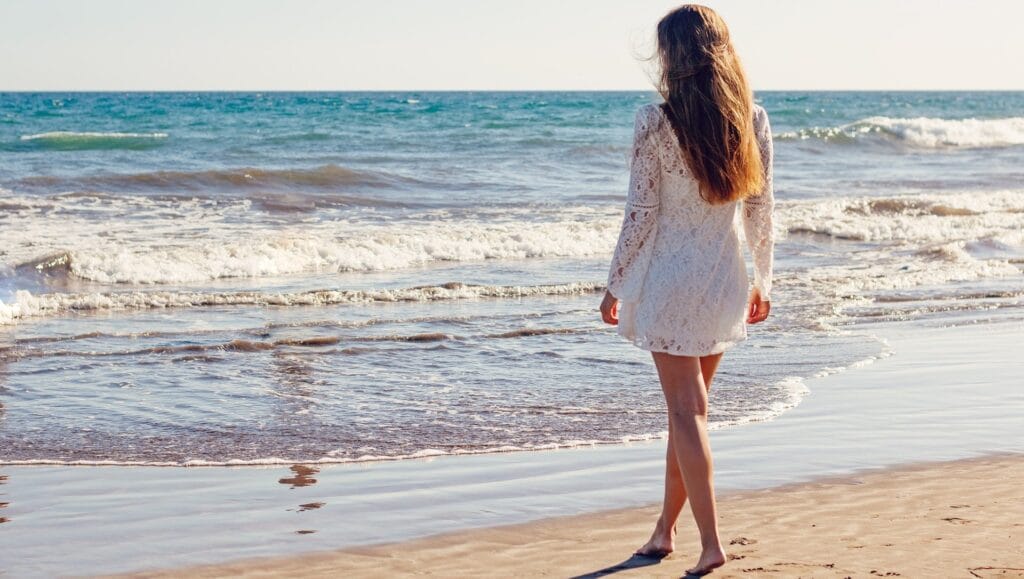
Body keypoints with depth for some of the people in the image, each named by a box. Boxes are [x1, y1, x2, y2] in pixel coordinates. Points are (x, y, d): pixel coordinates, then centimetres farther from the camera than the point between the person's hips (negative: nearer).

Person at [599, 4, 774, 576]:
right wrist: (763, 280, 14)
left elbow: (641, 211, -12)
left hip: (670, 276, -4)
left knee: (686, 410, 2)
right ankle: (667, 527, 28)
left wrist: (616, 284, -2)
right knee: (689, 405, 18)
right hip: (726, 277, 5)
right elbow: (762, 208, 3)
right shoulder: (753, 120, -2)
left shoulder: (656, 120, -15)